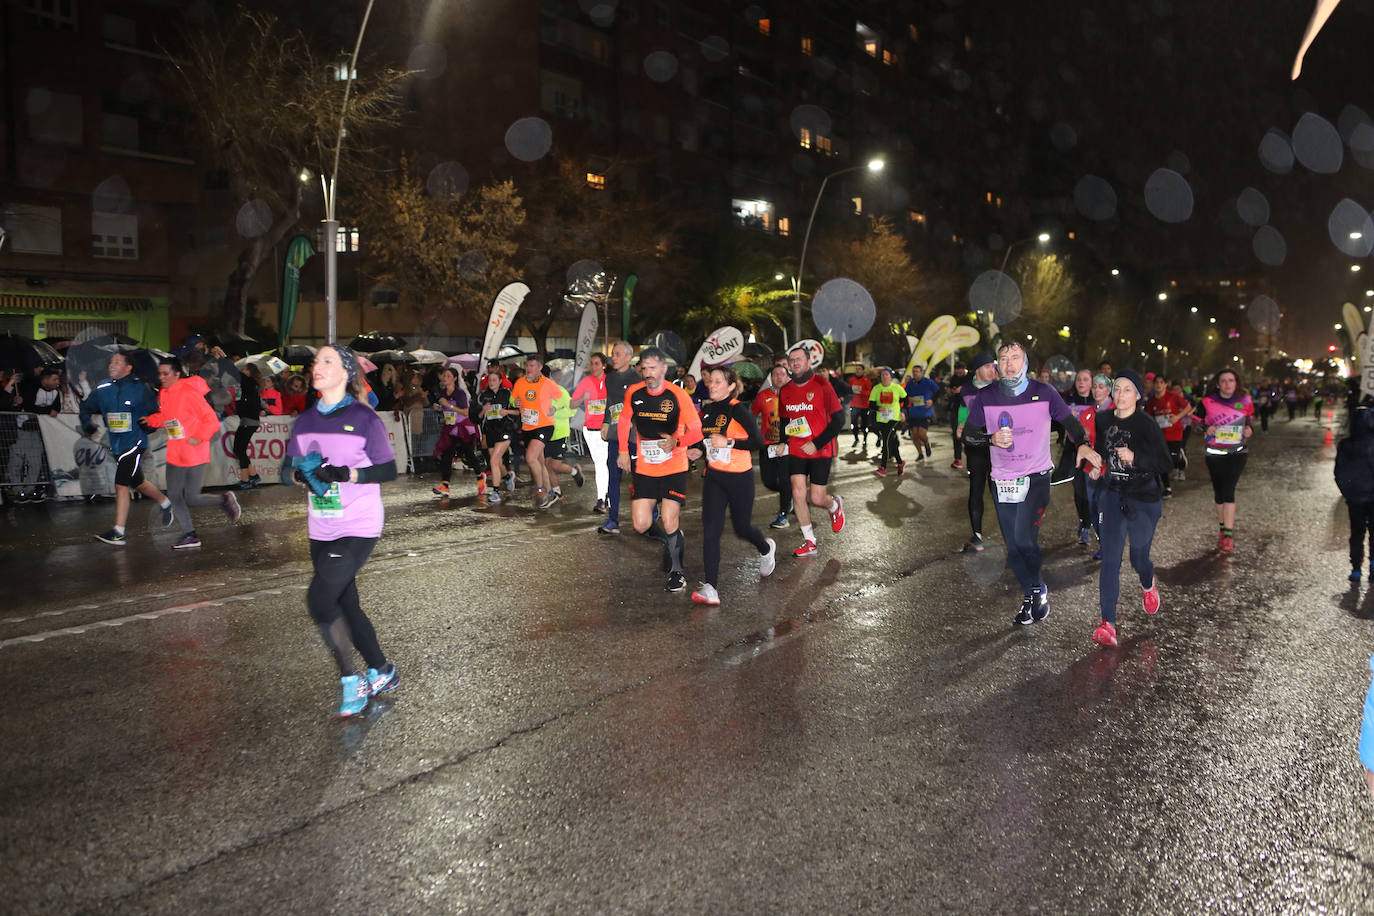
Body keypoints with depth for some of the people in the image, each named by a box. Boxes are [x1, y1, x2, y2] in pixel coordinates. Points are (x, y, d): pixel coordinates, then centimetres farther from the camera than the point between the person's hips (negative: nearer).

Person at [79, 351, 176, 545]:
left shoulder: (140, 389, -8)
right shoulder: (102, 389, 5)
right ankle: (165, 503, 42)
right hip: (116, 444, 6)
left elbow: (155, 414, 1)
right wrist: (88, 426, 2)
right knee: (137, 483, 17)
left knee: (121, 485, -13)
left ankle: (118, 533, -10)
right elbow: (86, 409, 17)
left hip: (135, 442, -6)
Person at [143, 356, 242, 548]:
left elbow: (211, 420, -15)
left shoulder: (189, 393, -16)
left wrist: (198, 438, -20)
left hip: (195, 455, -8)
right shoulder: (163, 394, 7)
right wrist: (152, 420, 6)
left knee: (191, 498, -5)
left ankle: (225, 500, 21)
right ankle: (190, 535, 14)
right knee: (174, 495, 5)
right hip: (175, 455, 8)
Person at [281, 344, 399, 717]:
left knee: (319, 600, -15)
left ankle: (351, 680, 2)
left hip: (358, 527, -6)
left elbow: (389, 470, -10)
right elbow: (286, 469, 10)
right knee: (345, 605, 13)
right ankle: (382, 672, 30)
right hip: (321, 529, 6)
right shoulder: (306, 420, 8)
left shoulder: (364, 418, -9)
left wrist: (344, 473, -22)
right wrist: (301, 474, -12)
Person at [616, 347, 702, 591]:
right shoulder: (633, 393, -2)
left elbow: (696, 430, -11)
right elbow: (625, 419, 17)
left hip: (674, 468, -3)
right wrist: (623, 450, 13)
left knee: (669, 525, -9)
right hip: (644, 468, 3)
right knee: (641, 526, -4)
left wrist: (677, 441, -28)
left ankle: (676, 571, 13)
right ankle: (672, 536, 28)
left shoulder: (678, 395, -12)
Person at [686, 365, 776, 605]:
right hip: (713, 476, 5)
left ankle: (766, 549, 48)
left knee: (742, 528, 12)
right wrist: (699, 451, 4)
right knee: (711, 530, -8)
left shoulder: (738, 410, -14)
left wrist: (728, 443, -23)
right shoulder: (707, 409, 6)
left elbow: (758, 443, -15)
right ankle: (710, 588, -11)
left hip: (739, 477, -5)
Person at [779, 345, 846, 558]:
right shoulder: (785, 391, 6)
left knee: (817, 498, -3)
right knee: (798, 494, -6)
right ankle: (809, 542, 8)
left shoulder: (821, 385, -9)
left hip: (820, 451, -4)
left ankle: (835, 505, 34)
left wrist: (817, 444, -15)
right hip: (796, 451, 4)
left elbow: (839, 419, -10)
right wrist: (783, 442, 5)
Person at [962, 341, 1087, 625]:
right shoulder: (985, 397, 0)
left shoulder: (1044, 392, -3)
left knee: (1024, 538, -18)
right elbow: (968, 433, 3)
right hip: (1002, 480, 3)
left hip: (1036, 477, -3)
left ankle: (1039, 589, 7)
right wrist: (991, 438, -16)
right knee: (1013, 547, 7)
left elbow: (1070, 424, 6)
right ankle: (1030, 598, 25)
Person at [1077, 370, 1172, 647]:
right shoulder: (1102, 420, 1)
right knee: (1110, 558, -8)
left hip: (1143, 499, -2)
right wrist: (1085, 450, -1)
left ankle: (1148, 585, 49)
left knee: (1139, 557, 10)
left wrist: (1134, 457, -29)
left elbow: (1166, 462, -15)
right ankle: (1108, 624, -11)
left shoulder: (1147, 425, -11)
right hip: (1112, 495, 3)